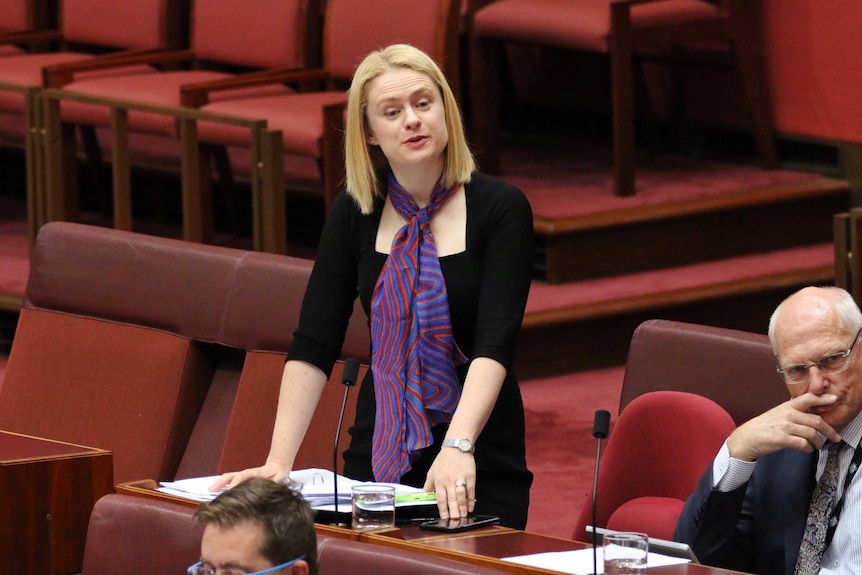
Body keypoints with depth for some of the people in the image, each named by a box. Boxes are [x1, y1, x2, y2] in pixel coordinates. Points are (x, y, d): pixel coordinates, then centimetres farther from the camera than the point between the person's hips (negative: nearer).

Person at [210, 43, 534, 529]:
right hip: (379, 452, 3)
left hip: (478, 466, -3)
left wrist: (459, 445, -34)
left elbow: (495, 342, -19)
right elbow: (313, 346, 0)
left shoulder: (500, 209, -8)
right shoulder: (355, 213, 3)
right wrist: (279, 461, -11)